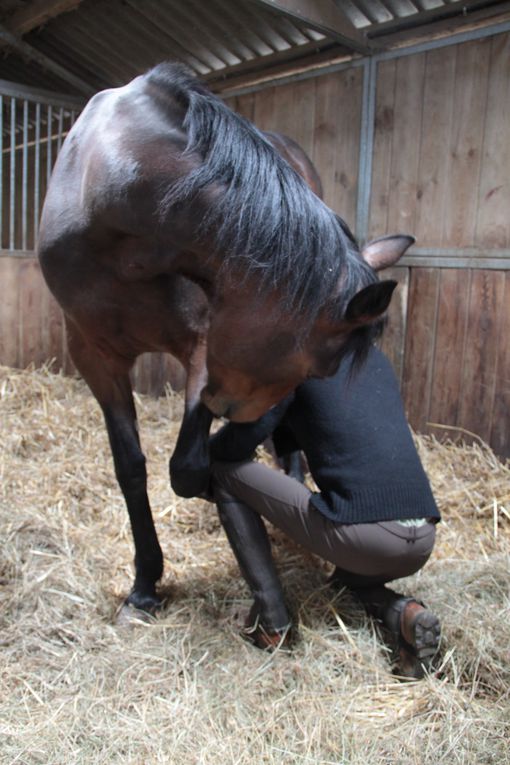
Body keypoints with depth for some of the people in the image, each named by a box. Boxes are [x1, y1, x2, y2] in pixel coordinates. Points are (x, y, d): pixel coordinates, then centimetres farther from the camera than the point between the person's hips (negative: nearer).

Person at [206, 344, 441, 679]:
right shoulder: (375, 356, 21)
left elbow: (242, 438, -3)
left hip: (362, 535, -7)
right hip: (424, 541, 8)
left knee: (224, 471, 9)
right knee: (349, 575, 41)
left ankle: (271, 618, 8)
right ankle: (401, 612, 8)